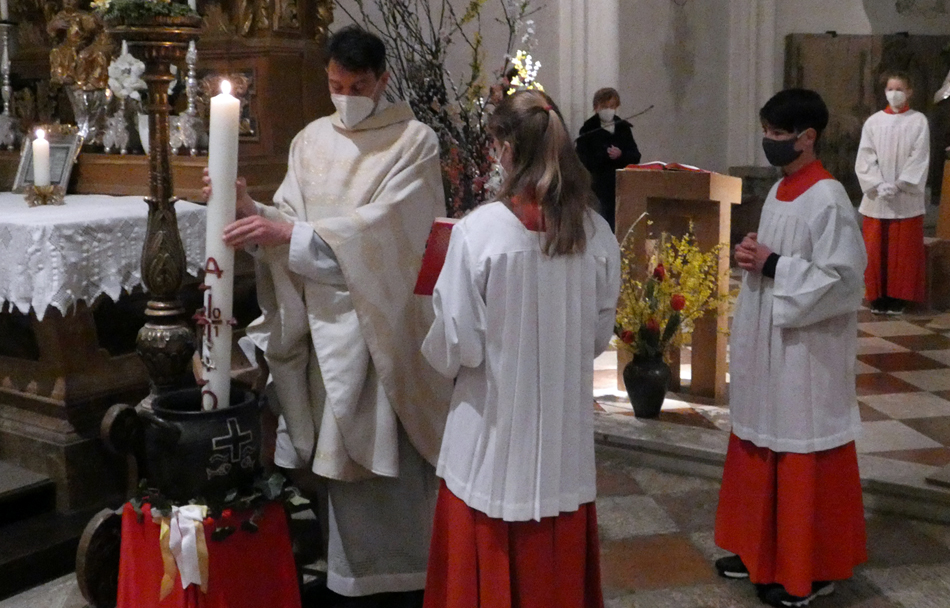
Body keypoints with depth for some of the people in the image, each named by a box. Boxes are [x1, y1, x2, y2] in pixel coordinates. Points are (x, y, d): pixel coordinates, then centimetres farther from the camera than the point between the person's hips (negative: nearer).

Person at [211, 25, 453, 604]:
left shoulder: (416, 142, -5)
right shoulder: (311, 140, 9)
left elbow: (382, 224, -18)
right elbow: (290, 220, 4)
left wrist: (290, 233, -25)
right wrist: (251, 209, -18)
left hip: (387, 319, -4)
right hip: (327, 317, 4)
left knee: (392, 447, 0)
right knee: (339, 447, 7)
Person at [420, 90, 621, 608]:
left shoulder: (479, 230, -18)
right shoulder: (596, 233, -5)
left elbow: (456, 346, -13)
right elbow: (599, 333, 6)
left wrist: (437, 352, 9)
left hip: (494, 431, -4)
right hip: (567, 430, 4)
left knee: (489, 565, 12)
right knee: (559, 558, 18)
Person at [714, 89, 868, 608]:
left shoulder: (827, 199, -17)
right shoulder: (779, 191, 10)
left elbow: (842, 278, -21)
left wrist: (771, 266, -20)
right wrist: (752, 257, -1)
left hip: (807, 351, -9)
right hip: (767, 342, 9)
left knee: (802, 457, 2)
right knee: (761, 447, 16)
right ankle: (763, 549, 31)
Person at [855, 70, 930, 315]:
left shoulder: (918, 121, 2)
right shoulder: (873, 122, 6)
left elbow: (920, 159, -3)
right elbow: (865, 158, 1)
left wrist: (898, 185, -14)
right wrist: (878, 185, -12)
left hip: (906, 199, -1)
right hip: (876, 199, 2)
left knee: (904, 251, 1)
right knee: (876, 250, 3)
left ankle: (899, 298, 8)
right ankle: (878, 297, 11)